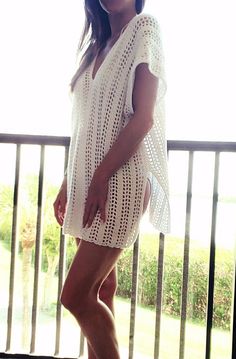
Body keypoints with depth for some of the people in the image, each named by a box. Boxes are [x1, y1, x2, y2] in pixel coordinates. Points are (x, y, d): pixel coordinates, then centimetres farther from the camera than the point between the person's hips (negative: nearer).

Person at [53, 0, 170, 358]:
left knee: (75, 295, -9)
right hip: (89, 180, 7)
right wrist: (68, 184, 12)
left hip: (119, 180, -7)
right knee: (99, 291, 9)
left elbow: (143, 118, -12)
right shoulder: (99, 46, 20)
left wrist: (101, 178, -17)